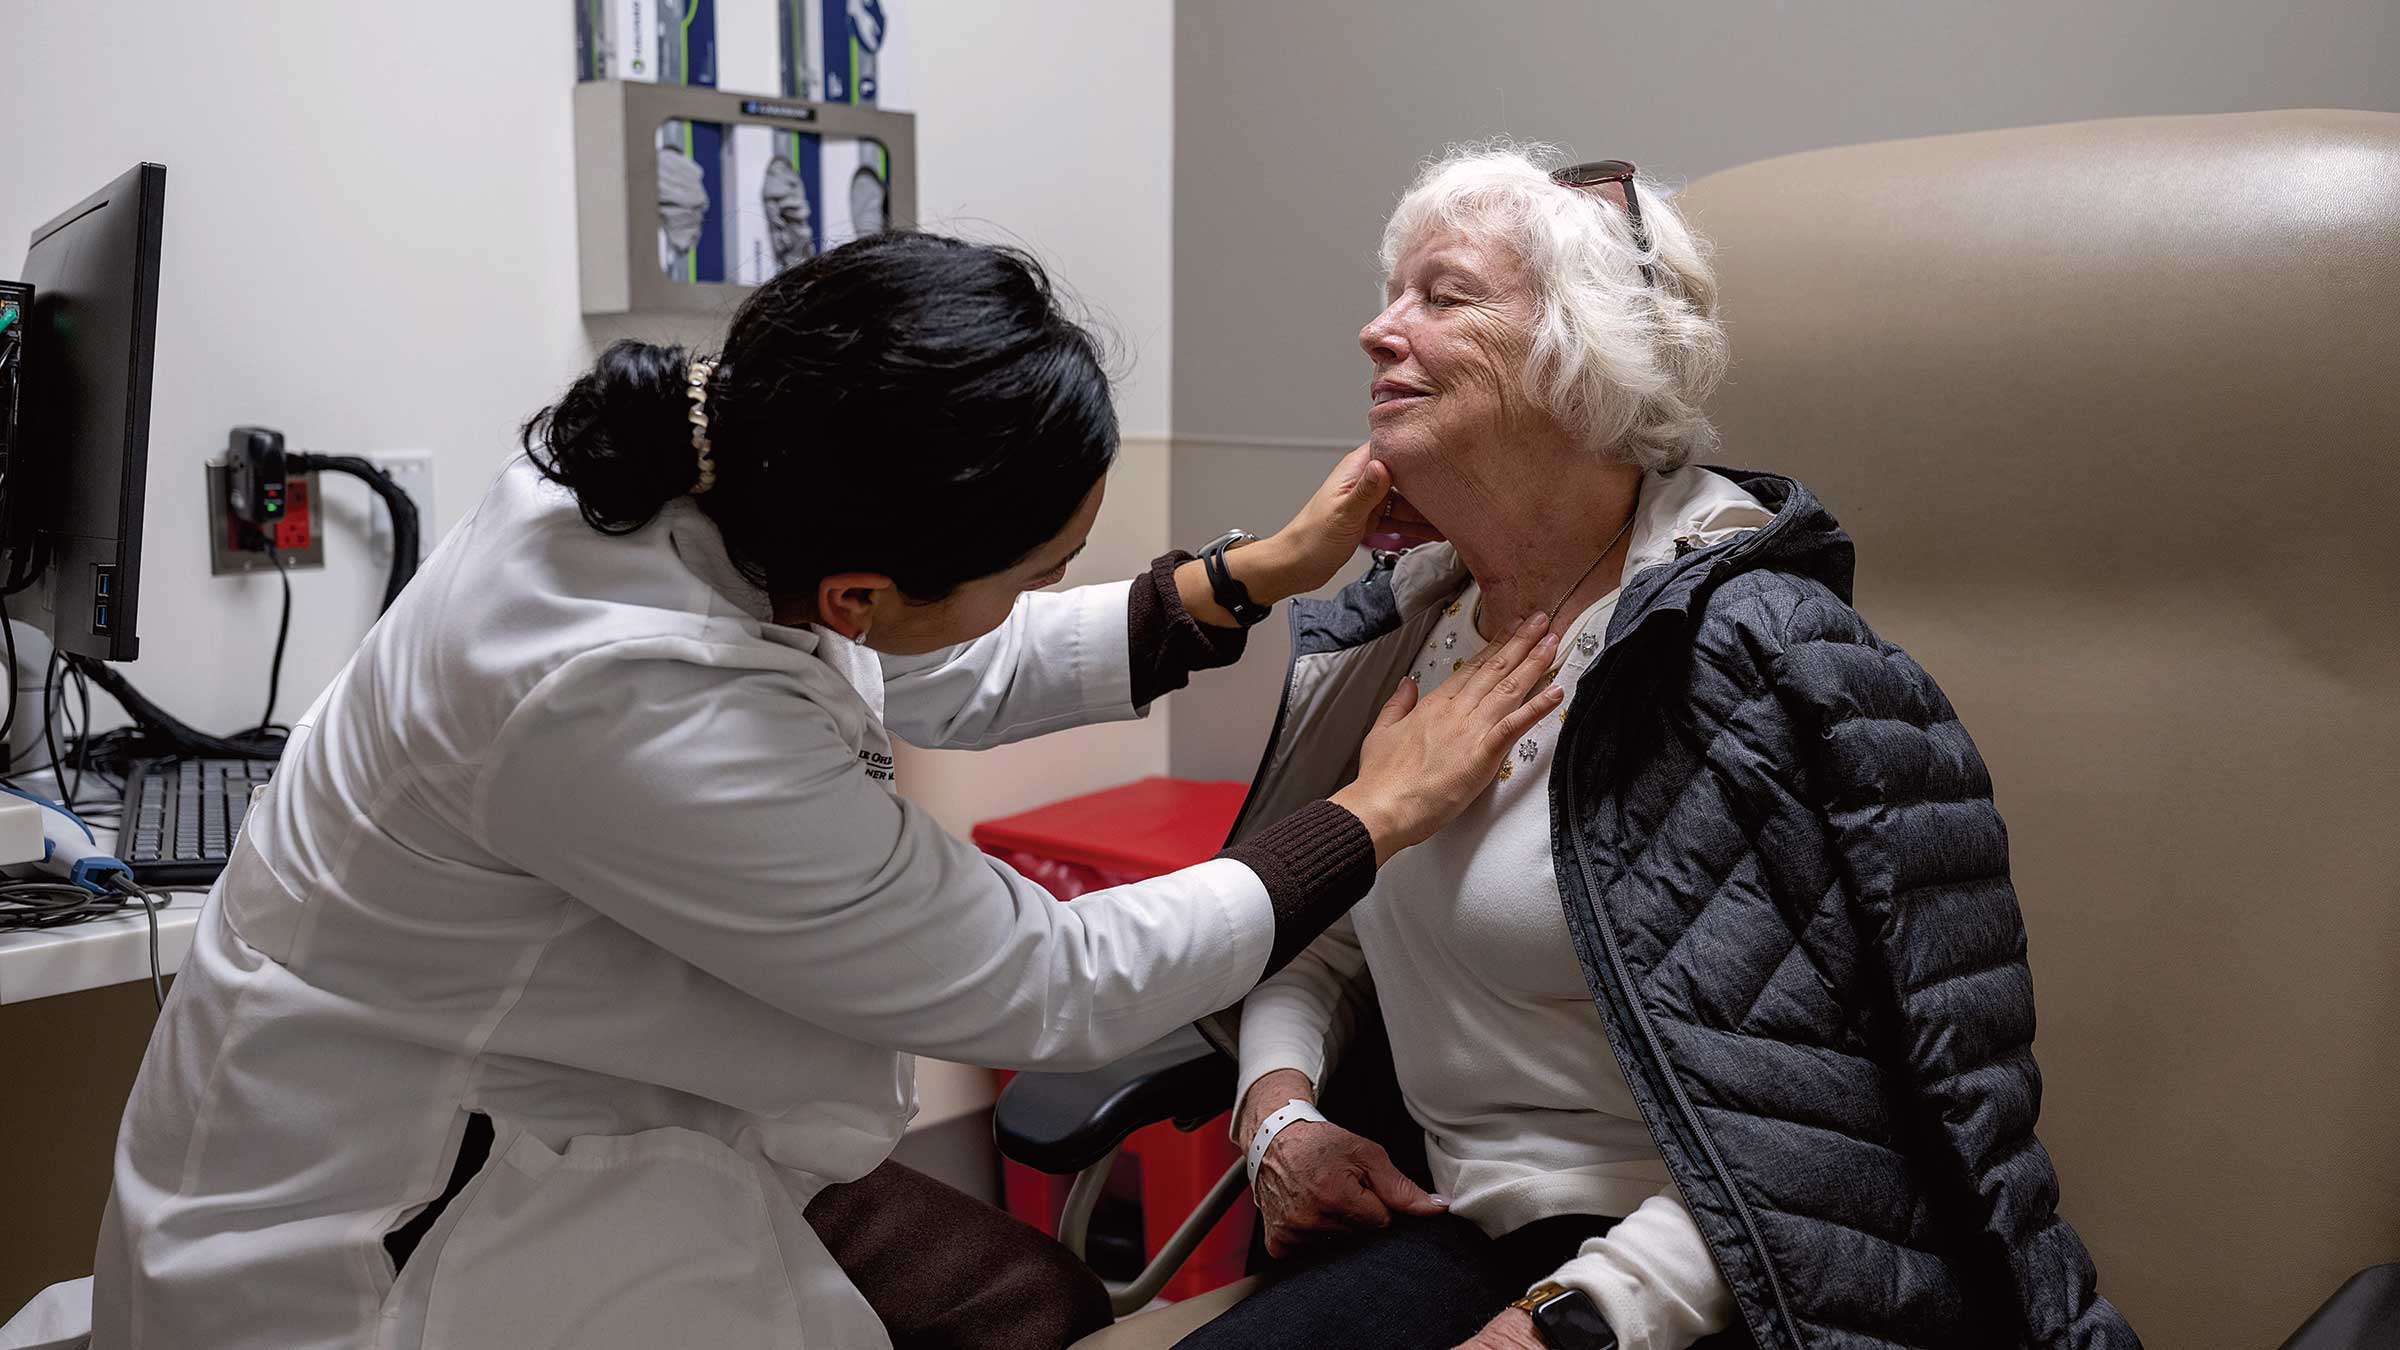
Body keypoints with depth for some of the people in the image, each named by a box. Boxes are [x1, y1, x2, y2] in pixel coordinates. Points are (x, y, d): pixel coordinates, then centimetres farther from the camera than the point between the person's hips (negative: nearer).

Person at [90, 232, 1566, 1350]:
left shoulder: (691, 472, -13)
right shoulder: (635, 704, -36)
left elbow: (949, 679, 6)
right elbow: (1050, 988, -25)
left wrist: (1256, 578, 1)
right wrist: (1385, 811, -13)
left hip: (606, 1127, 8)